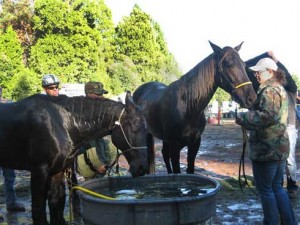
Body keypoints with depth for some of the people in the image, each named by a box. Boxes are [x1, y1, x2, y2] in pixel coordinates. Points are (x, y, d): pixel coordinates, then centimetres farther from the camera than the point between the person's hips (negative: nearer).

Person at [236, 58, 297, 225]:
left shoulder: (269, 90, -16)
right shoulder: (281, 89, 16)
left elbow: (267, 116, -28)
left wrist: (244, 117, -17)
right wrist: (248, 118, 16)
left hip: (266, 148, -10)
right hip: (280, 146, 10)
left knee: (265, 189, 3)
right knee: (277, 186, 17)